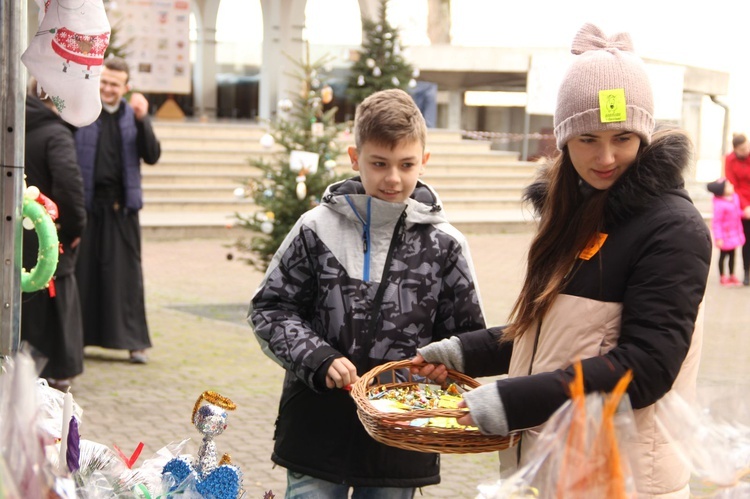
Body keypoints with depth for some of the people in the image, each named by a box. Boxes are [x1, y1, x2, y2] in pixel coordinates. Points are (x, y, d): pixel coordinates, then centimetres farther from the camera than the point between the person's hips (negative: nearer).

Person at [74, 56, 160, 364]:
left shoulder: (134, 116, 8)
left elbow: (152, 156, -1)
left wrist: (142, 120, -11)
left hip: (122, 206, 2)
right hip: (86, 203, -2)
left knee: (126, 272, 3)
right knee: (83, 270, 3)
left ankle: (134, 341, 9)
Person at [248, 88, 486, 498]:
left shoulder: (443, 244, -1)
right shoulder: (318, 230, -3)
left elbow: (466, 336, 7)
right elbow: (270, 308, 2)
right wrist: (319, 360, -12)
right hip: (318, 429, 0)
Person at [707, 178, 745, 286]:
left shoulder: (735, 197, -4)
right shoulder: (720, 205, -29)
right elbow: (716, 222, -25)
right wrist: (718, 238, -24)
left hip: (735, 232, 8)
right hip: (725, 235, -8)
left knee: (732, 254, 20)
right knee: (723, 255, 9)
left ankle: (732, 275, 35)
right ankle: (722, 277, 25)